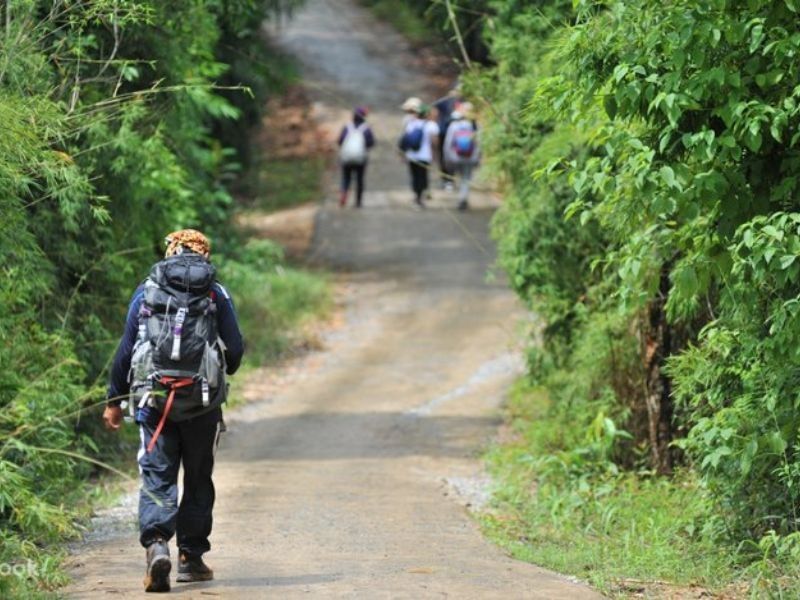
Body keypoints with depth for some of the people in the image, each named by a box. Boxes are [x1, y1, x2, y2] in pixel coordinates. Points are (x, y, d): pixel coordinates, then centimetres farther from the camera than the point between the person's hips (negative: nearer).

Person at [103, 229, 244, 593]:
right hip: (202, 402, 0)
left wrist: (114, 400, 12)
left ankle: (156, 544, -23)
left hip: (154, 399, 0)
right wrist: (220, 374, 24)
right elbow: (235, 350, 1)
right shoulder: (216, 294, 3)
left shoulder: (146, 292, 5)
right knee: (198, 480, 13)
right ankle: (191, 557, 16)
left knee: (156, 476, 0)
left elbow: (126, 349, 5)